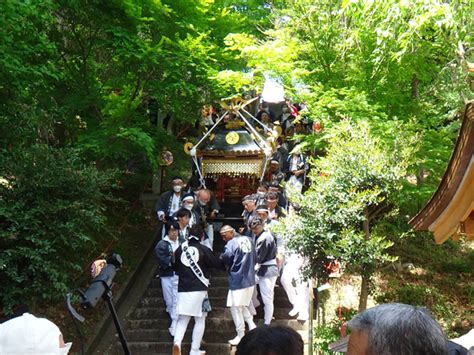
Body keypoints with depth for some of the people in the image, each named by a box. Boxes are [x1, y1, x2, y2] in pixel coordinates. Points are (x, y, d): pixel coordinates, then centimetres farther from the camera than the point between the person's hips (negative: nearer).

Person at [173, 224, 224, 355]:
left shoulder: (180, 249, 6)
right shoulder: (203, 250, -4)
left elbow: (175, 267, 18)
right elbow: (218, 264, 3)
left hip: (183, 289, 3)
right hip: (199, 289, -3)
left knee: (182, 319, 10)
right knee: (200, 320, 10)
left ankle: (177, 342, -16)